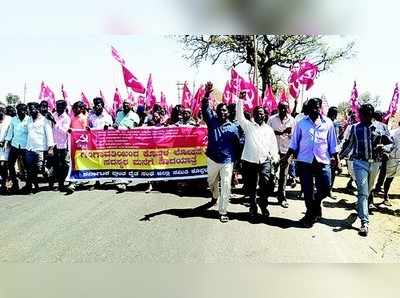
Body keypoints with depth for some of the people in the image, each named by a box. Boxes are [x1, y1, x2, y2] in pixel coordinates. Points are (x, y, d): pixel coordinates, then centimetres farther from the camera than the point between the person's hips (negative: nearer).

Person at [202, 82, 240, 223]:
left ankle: (223, 211, 1)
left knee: (226, 186, -7)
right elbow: (205, 109, -15)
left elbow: (237, 145, 3)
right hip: (212, 159, 2)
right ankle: (215, 196, 54)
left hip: (227, 161, -2)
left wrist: (236, 161, 1)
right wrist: (207, 94, -30)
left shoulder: (233, 127, 1)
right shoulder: (212, 122, 0)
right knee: (212, 182, 23)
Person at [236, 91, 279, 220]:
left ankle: (263, 202, 10)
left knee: (267, 183, -16)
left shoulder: (269, 129, 16)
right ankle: (253, 208, 24)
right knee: (251, 186, 7)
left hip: (265, 160, 1)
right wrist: (240, 100, -12)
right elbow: (239, 116, -4)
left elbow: (274, 145, 15)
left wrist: (275, 159, 4)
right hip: (250, 160, -1)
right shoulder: (248, 126, 9)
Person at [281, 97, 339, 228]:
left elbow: (332, 144, 10)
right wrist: (287, 157, -1)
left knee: (325, 189, 2)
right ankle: (311, 212, 26)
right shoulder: (301, 123, 2)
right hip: (304, 162, -1)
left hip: (323, 161, 1)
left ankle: (315, 204, 33)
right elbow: (294, 143, 5)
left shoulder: (328, 123, 5)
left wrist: (336, 159, 7)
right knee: (307, 190, 6)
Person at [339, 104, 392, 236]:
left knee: (367, 190, 18)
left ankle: (359, 208, 43)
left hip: (375, 163, 2)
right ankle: (364, 222, -11)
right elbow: (348, 145, 11)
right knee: (363, 192, -10)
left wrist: (383, 147, -15)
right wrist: (338, 157, 8)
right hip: (360, 162, -2)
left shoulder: (380, 127, 4)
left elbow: (390, 143, 7)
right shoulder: (355, 128, 3)